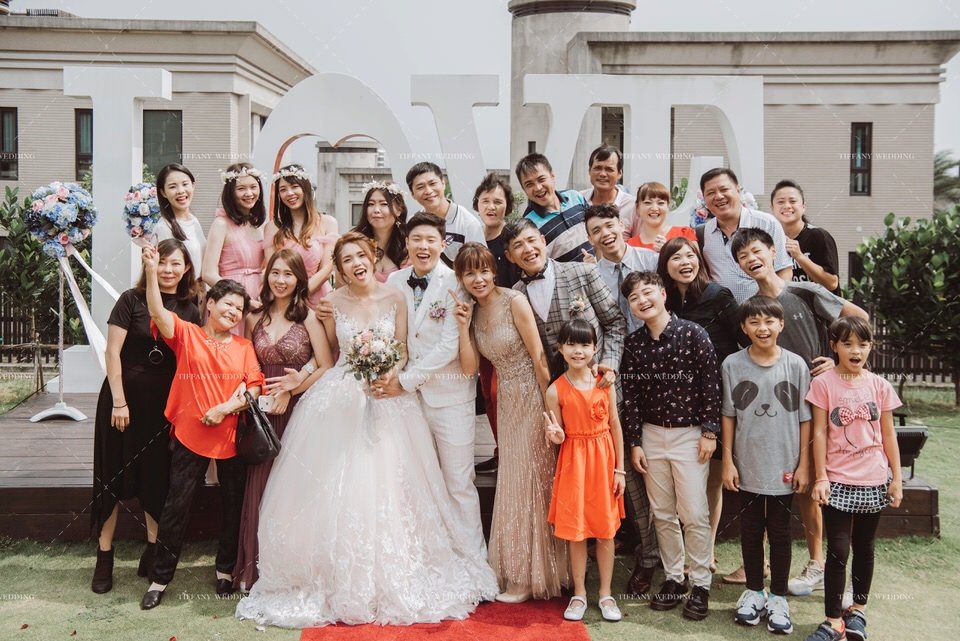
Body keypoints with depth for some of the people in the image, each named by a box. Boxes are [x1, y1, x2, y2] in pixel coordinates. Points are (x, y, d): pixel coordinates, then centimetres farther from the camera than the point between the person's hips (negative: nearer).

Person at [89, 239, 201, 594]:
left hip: (166, 404, 2)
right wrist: (119, 401, -12)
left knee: (158, 478, 8)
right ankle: (104, 558, 14)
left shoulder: (190, 311, 4)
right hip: (125, 396, -2)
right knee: (114, 476, 4)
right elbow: (112, 351, -7)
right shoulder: (131, 300, -5)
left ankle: (153, 552, 22)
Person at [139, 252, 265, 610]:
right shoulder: (186, 334, 2)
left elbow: (254, 387, -1)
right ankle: (160, 577, 17)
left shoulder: (244, 346, 7)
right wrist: (151, 271, -26)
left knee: (233, 505, 11)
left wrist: (227, 408, -16)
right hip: (190, 433, -2)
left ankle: (225, 569, 30)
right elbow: (158, 312, -15)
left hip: (232, 436, 2)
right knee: (177, 505, 3)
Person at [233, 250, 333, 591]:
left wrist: (290, 391, -10)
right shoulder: (254, 318, 9)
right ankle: (255, 569, 13)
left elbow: (326, 368, -5)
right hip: (262, 414, 3)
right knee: (259, 489, 1)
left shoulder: (309, 317, -2)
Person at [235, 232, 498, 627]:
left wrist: (391, 375, -15)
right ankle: (343, 582, 12)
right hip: (341, 398, 0)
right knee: (339, 486, -2)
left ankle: (393, 578, 16)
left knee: (389, 486, 0)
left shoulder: (395, 298, 1)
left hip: (388, 398, 0)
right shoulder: (332, 302, 0)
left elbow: (402, 352, 3)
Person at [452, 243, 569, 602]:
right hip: (507, 404, 6)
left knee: (531, 484, 3)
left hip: (532, 400, -6)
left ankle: (532, 578, 19)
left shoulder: (515, 302, -14)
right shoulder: (473, 314, 6)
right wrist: (463, 325, -11)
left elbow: (539, 359, -15)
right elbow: (469, 368, -2)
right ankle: (519, 573, 27)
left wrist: (550, 410, -15)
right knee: (514, 484, 13)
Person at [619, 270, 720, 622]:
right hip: (651, 434, 4)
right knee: (662, 513, 11)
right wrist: (634, 442, 1)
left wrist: (709, 432, -9)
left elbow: (710, 385, -8)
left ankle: (700, 585, 14)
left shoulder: (692, 333, -10)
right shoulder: (632, 343, 0)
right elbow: (630, 396, 2)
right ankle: (673, 578, 26)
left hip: (690, 434, -4)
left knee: (694, 514, -1)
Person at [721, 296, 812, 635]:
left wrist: (803, 465, -2)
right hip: (747, 467, 1)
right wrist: (728, 461, -1)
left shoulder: (795, 365, -6)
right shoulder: (733, 365, -5)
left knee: (780, 533, 10)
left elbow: (804, 419, -1)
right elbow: (728, 416, 1)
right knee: (750, 530, 13)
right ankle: (754, 590, 30)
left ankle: (778, 597, 25)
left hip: (783, 467, -1)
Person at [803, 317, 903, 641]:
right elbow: (819, 433, -5)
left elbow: (888, 435, 7)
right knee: (838, 551, -2)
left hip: (873, 481, 3)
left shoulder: (880, 386, 2)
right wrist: (820, 477, -8)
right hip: (838, 481, -3)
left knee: (864, 547, 15)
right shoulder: (823, 384, -6)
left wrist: (897, 478, 6)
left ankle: (858, 608, 32)